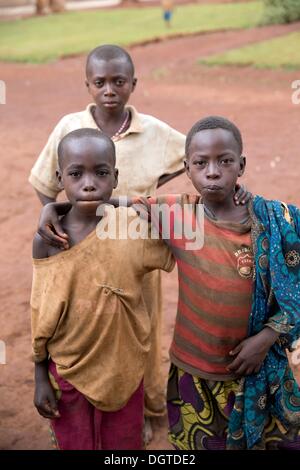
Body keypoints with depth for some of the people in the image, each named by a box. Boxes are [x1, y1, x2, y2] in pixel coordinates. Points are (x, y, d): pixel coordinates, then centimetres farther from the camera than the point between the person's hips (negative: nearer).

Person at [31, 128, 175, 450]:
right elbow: (41, 313, -4)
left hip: (123, 369, 0)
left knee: (124, 444, 19)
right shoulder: (46, 241, -13)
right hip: (67, 371, 0)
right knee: (74, 445, 19)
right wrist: (41, 379, 1)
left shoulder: (134, 226, -14)